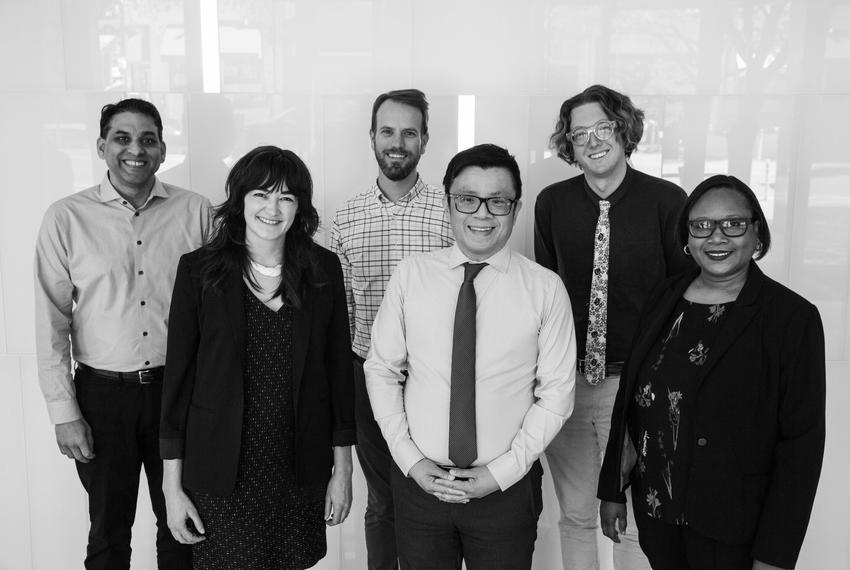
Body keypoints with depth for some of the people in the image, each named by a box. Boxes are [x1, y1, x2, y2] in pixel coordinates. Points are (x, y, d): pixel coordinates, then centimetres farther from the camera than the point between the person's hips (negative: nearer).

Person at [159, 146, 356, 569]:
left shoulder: (323, 269, -1)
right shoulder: (199, 269, -6)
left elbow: (339, 368, 3)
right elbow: (178, 375, -3)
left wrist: (343, 468, 4)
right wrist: (172, 484, -3)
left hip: (301, 470, 2)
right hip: (221, 473, -1)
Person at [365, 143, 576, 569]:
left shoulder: (545, 289, -7)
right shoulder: (411, 274, -3)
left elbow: (557, 392, -4)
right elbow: (381, 370, 1)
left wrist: (502, 471, -9)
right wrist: (409, 459, -7)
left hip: (507, 486, -1)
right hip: (417, 481, 1)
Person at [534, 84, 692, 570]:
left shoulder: (667, 201, -7)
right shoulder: (552, 203, 2)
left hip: (637, 383, -2)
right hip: (564, 379, 3)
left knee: (635, 521, 10)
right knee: (576, 516, 17)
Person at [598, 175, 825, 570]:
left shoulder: (792, 317, -13)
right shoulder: (664, 299, 2)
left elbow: (801, 444, -13)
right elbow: (629, 397, 6)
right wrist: (612, 490, 8)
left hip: (732, 530, -4)